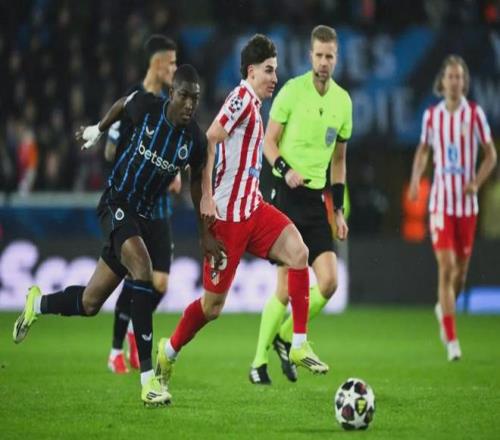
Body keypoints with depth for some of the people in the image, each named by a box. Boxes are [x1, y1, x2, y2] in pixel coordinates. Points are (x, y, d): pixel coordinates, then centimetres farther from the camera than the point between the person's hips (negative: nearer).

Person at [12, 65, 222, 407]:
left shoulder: (196, 141, -7)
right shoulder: (146, 107, -13)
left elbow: (197, 184, 9)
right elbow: (122, 105, 11)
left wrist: (205, 234, 9)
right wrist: (98, 130, 26)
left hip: (142, 215, 4)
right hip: (116, 202, -4)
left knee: (90, 304, 6)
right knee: (142, 269, -31)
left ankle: (38, 304, 40)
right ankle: (148, 377, -32)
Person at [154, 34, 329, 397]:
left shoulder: (254, 106, 15)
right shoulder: (242, 98, -13)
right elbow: (208, 141, -22)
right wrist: (206, 198, -23)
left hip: (252, 207, 8)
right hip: (226, 214, -8)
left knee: (298, 252, -17)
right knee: (213, 304, 0)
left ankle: (299, 344, -15)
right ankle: (170, 350, 25)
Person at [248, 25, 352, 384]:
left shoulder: (343, 101, 9)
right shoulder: (292, 90, -6)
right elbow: (269, 141, -2)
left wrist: (339, 209, 14)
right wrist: (285, 169, -21)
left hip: (316, 198, 5)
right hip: (288, 194, -5)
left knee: (329, 282, -5)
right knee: (286, 286, -8)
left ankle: (285, 339, 17)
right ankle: (259, 361, 7)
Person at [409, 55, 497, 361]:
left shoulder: (475, 114, -3)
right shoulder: (432, 115, 2)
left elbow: (491, 154, 3)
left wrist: (477, 183, -12)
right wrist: (416, 178, 2)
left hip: (467, 204, 0)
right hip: (440, 202, 0)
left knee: (462, 267, 8)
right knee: (445, 267, -10)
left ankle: (444, 309, 41)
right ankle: (452, 340, -8)